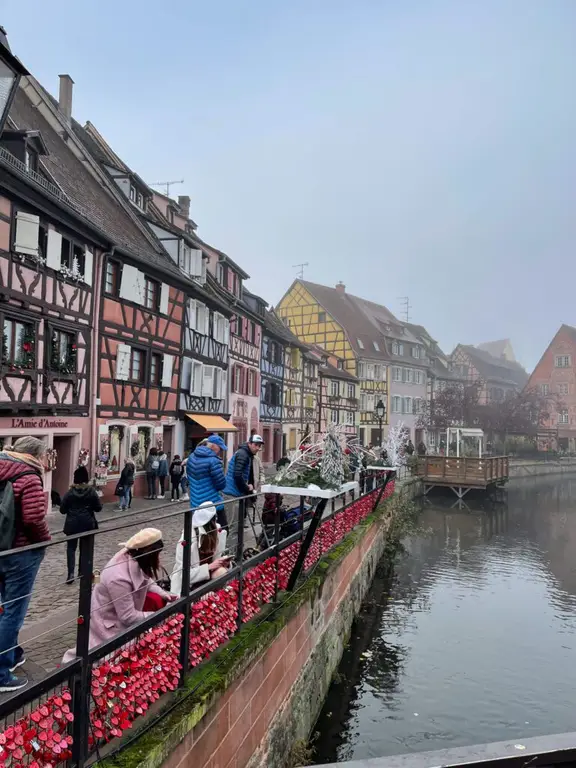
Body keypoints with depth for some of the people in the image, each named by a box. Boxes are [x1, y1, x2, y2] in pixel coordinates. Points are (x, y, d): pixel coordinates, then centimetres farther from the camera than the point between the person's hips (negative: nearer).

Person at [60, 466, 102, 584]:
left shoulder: (69, 493, -7)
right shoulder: (92, 491, -7)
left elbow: (62, 510, -3)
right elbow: (98, 507, -1)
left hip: (72, 524, -1)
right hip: (88, 524, 1)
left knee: (71, 548, 7)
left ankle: (71, 573, -6)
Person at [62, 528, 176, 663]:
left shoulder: (133, 559, -14)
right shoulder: (119, 578, -35)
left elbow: (146, 581, 6)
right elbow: (128, 617, -27)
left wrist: (163, 594, -8)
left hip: (126, 612, 8)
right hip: (108, 621, -8)